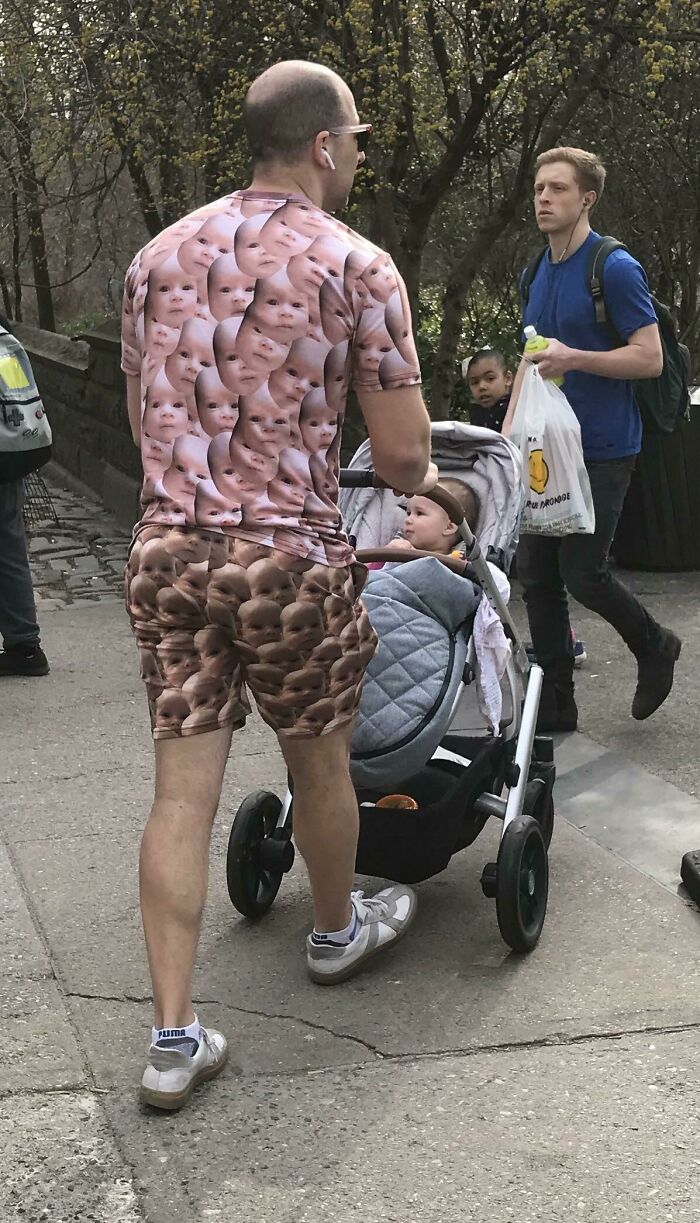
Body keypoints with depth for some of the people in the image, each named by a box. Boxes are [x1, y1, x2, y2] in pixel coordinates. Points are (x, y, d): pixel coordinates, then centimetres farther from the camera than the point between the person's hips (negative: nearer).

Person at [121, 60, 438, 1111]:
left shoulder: (159, 255, 10)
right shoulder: (353, 263, -7)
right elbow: (403, 454, -8)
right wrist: (415, 481, 15)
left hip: (166, 551, 5)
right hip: (290, 559, -5)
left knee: (182, 789, 6)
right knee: (320, 764, 18)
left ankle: (174, 1038, 8)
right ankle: (337, 931, 43)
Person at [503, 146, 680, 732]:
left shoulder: (616, 270, -11)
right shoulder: (539, 273, 13)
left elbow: (650, 358, -15)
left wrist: (574, 358, -25)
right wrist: (511, 425, 13)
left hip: (602, 450, -8)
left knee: (583, 573, -6)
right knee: (537, 574, 4)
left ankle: (654, 646, 23)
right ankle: (554, 705, 13)